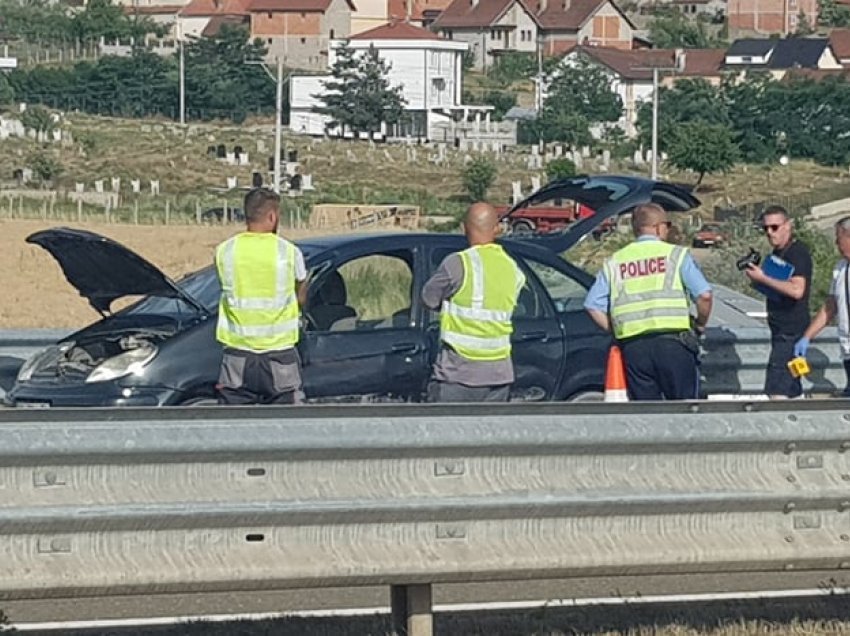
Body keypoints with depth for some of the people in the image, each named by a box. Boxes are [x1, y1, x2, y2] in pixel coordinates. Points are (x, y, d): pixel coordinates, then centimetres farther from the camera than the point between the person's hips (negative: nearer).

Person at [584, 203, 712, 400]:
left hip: (632, 345, 3)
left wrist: (617, 331, 15)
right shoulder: (676, 255, 4)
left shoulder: (614, 262, 15)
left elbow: (593, 306, 9)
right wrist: (700, 325, 11)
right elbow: (704, 295, -5)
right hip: (673, 340, -3)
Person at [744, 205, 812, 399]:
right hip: (781, 332, 10)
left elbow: (797, 290, -27)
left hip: (790, 332, -10)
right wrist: (757, 278, 8)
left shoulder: (797, 252, -13)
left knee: (776, 392, -16)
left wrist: (763, 278, -21)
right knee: (793, 391, 12)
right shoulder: (777, 254, 16)